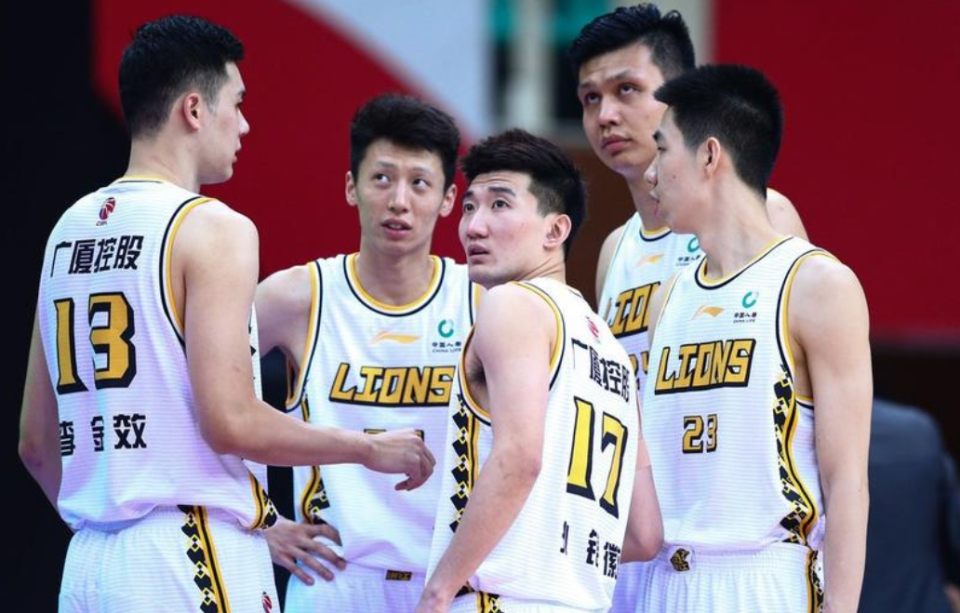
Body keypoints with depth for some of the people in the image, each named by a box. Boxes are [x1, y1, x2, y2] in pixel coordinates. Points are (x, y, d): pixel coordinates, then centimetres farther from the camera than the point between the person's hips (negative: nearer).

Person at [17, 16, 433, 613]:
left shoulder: (70, 229, 15)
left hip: (88, 564, 8)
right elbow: (231, 422, -16)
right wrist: (370, 449, -3)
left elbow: (37, 442, 17)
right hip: (191, 562, -8)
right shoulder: (213, 228, -8)